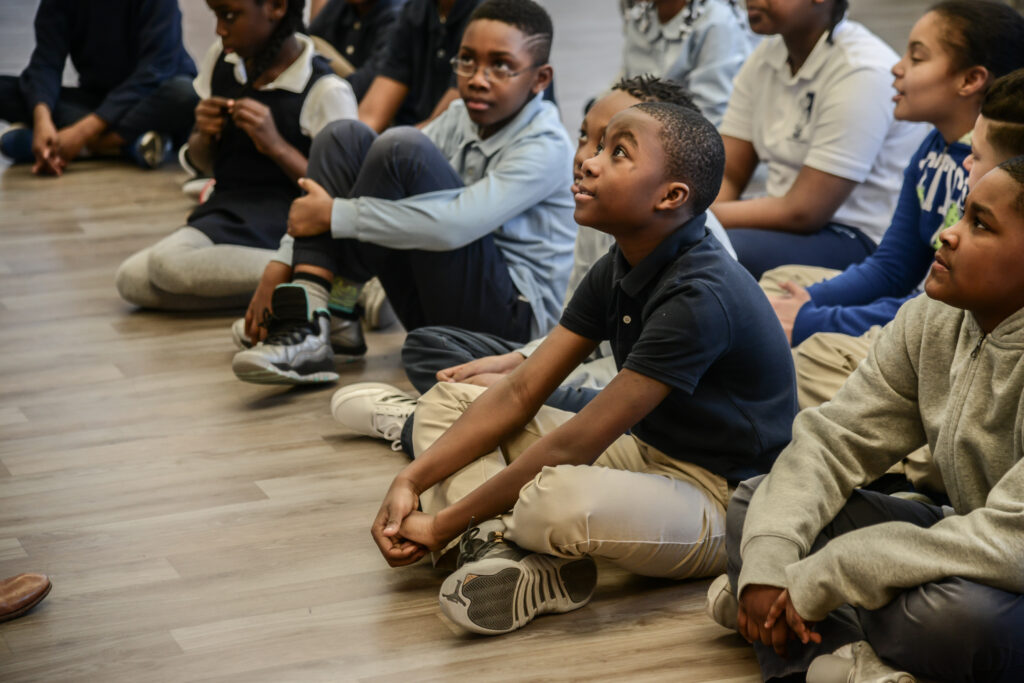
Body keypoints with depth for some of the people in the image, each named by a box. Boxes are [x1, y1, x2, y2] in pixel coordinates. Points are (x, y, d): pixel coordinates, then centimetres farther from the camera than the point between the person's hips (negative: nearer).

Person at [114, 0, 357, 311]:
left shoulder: (328, 92, -11)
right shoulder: (222, 59, 9)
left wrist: (276, 146, -21)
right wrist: (204, 137, -4)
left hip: (281, 216, -7)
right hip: (228, 207, 7)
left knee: (169, 264, -30)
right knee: (131, 279, -18)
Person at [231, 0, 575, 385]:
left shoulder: (546, 147, -15)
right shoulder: (462, 118, 8)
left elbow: (455, 225, -29)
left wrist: (334, 215, -24)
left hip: (514, 317, -8)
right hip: (432, 310, 8)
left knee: (403, 149, -24)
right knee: (345, 138, -3)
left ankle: (337, 308, -11)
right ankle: (307, 321, -17)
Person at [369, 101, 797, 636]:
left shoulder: (701, 296, -25)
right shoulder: (618, 271, 3)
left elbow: (573, 446, -25)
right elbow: (520, 394, 3)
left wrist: (444, 523, -19)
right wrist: (412, 481, -8)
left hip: (721, 496, -10)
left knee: (557, 500, -42)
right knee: (446, 401, 7)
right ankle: (503, 549, -18)